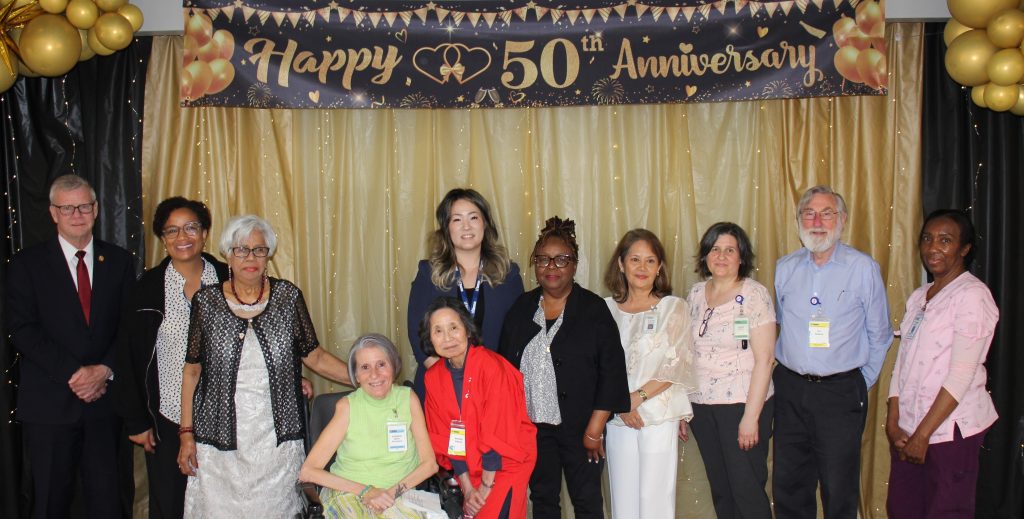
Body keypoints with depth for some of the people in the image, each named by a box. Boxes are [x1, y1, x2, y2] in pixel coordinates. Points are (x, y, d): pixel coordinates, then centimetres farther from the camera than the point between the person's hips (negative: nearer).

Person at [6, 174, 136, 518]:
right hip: (49, 402, -1)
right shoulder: (28, 264, 2)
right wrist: (73, 373, -14)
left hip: (105, 396, 1)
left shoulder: (119, 261, 8)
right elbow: (23, 330, -6)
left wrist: (104, 369, -11)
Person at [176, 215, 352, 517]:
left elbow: (316, 357, 4)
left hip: (278, 440, 0)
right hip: (220, 441, 0)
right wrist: (186, 433, 3)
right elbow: (192, 370, 5)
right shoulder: (206, 302, 1)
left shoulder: (288, 297, 0)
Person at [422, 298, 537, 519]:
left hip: (505, 465, -4)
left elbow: (497, 435, -19)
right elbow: (445, 437, -2)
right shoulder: (433, 377, -5)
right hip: (469, 469, 4)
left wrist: (485, 487, -14)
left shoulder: (492, 366, -21)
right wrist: (467, 488, -7)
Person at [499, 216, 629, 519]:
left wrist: (594, 429, -13)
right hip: (532, 426, 3)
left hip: (580, 428, -3)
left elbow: (612, 372, -10)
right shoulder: (521, 308, 4)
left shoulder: (594, 309, -7)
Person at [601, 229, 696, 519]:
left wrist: (638, 397, -13)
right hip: (617, 418, 3)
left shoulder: (674, 308, 1)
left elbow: (679, 364, -5)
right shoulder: (607, 308, 8)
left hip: (659, 415, -2)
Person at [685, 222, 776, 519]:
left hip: (742, 404, -5)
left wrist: (751, 417, -16)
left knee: (747, 489, 1)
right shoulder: (695, 294, 8)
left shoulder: (755, 295, -8)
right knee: (719, 488, 13)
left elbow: (764, 359, -12)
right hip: (701, 405, 5)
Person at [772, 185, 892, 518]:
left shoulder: (864, 269, -4)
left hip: (841, 392, -3)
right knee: (788, 485, 11)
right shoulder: (785, 268, 6)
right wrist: (784, 371, 12)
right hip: (790, 390, 3)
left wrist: (863, 381, 4)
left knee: (839, 490, 4)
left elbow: (879, 335, 3)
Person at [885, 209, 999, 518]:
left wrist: (923, 434, -15)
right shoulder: (919, 296, 12)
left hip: (951, 428, -6)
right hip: (909, 427, 7)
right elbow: (902, 361, 10)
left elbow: (961, 375, -16)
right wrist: (893, 423, 1)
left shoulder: (972, 295, -11)